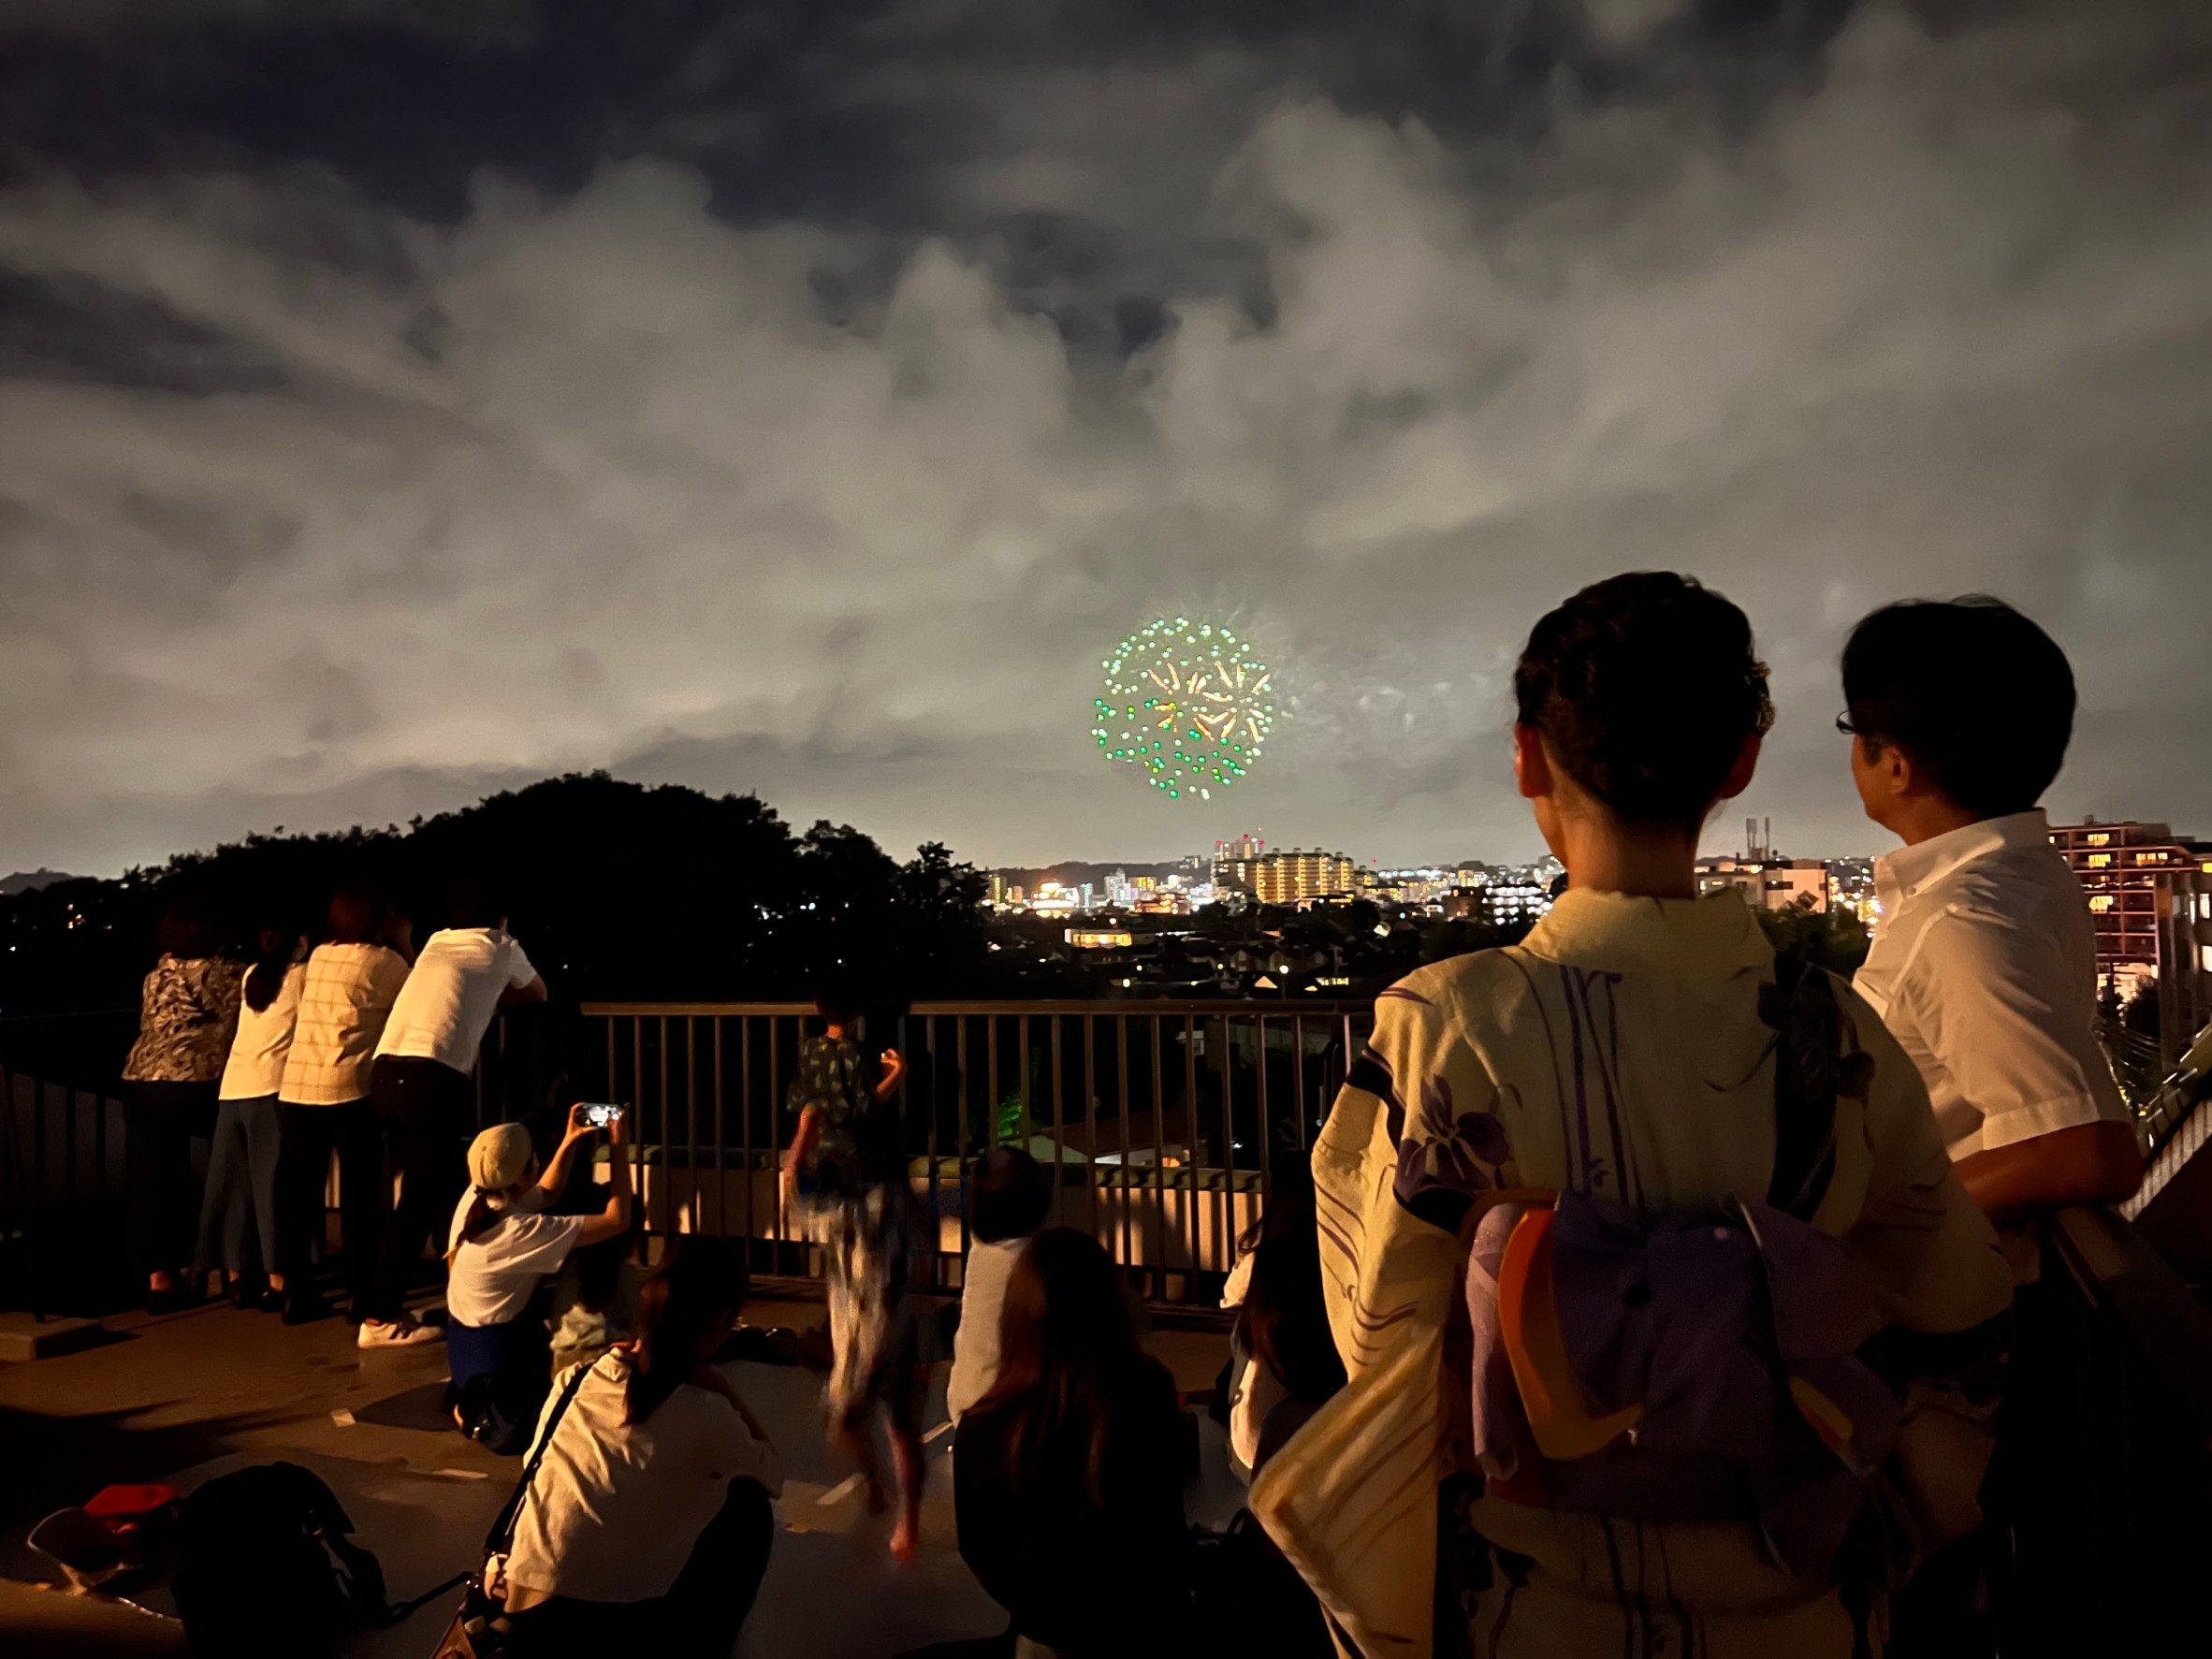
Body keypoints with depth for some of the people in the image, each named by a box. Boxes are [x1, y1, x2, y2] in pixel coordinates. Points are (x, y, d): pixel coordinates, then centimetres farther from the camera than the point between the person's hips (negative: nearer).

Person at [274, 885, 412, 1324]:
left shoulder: (318, 957, 15)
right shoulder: (384, 960, -2)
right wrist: (404, 947, 14)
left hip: (297, 1087, 5)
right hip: (351, 1089, -5)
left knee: (299, 1195, 10)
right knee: (361, 1195, 4)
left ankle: (298, 1296, 16)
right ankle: (361, 1295, 8)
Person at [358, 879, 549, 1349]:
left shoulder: (436, 942, 25)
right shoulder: (501, 947, 14)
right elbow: (538, 994, 32)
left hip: (386, 1071, 6)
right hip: (433, 1078, -6)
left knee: (419, 1192, 16)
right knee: (422, 1198, -2)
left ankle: (389, 1303, 19)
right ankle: (380, 1319, -2)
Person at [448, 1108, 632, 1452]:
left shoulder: (475, 1197, -8)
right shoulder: (518, 1231, -32)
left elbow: (546, 1193, 13)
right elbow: (617, 1220, -29)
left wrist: (570, 1142, 3)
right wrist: (619, 1151, -21)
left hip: (465, 1338, 8)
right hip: (494, 1354, -8)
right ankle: (486, 1419, 7)